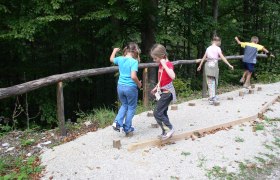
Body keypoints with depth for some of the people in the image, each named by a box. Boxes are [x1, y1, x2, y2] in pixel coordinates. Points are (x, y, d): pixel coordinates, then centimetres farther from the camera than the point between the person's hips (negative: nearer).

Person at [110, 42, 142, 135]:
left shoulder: (120, 59, 2)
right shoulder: (134, 61, -15)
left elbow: (111, 59, 25)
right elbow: (133, 76, -24)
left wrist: (114, 51, 42)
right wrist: (139, 83, -6)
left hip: (120, 86, 6)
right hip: (130, 87, -5)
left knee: (124, 105, 24)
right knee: (131, 107, 14)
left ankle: (117, 123, 8)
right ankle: (127, 128, 20)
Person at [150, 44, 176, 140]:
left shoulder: (168, 64, -17)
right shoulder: (160, 65, 8)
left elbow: (172, 76, -37)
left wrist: (164, 65, -33)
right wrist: (156, 88, 21)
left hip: (167, 92, -9)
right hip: (162, 92, 9)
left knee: (157, 113, -9)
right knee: (162, 112, 15)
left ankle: (169, 129, 2)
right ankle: (166, 132, 25)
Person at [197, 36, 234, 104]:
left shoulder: (208, 48, 12)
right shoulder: (217, 48, -1)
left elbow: (204, 58, 14)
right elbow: (222, 57, -8)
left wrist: (200, 66, 23)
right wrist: (229, 65, -7)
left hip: (207, 65, 4)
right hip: (214, 65, -4)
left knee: (210, 82, 4)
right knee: (214, 82, 8)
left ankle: (212, 97, 4)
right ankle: (212, 98, 11)